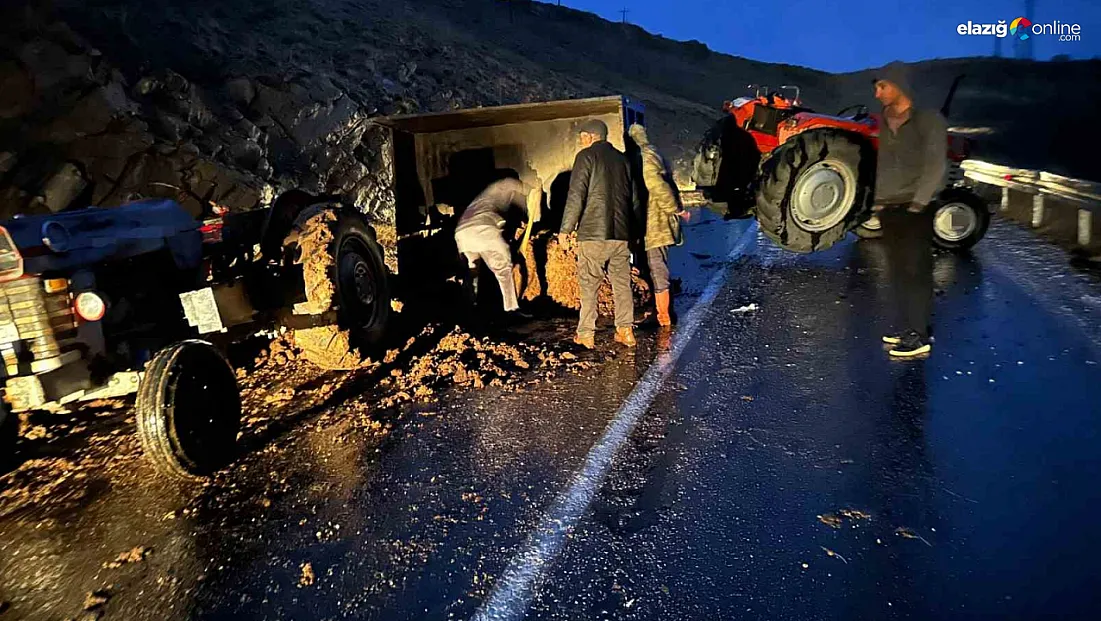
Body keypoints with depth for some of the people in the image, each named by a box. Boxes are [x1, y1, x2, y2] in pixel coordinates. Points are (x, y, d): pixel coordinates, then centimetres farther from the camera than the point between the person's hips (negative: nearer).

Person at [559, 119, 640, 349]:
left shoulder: (587, 156, -1)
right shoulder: (623, 159, 16)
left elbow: (576, 196, -9)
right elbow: (635, 199, 18)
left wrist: (565, 228, -5)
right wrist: (631, 227, 24)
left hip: (593, 232, -5)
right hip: (621, 233, 5)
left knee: (589, 285, 1)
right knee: (622, 283, 10)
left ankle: (586, 334, 2)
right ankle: (625, 330, 11)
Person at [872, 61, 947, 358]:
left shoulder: (928, 120, -6)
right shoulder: (885, 123, 12)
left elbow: (935, 166, -11)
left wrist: (918, 203, -16)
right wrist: (878, 200, 6)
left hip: (915, 209, -6)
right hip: (888, 209, 6)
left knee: (916, 271, -6)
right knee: (897, 272, 9)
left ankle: (919, 336, -3)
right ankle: (908, 328, 18)